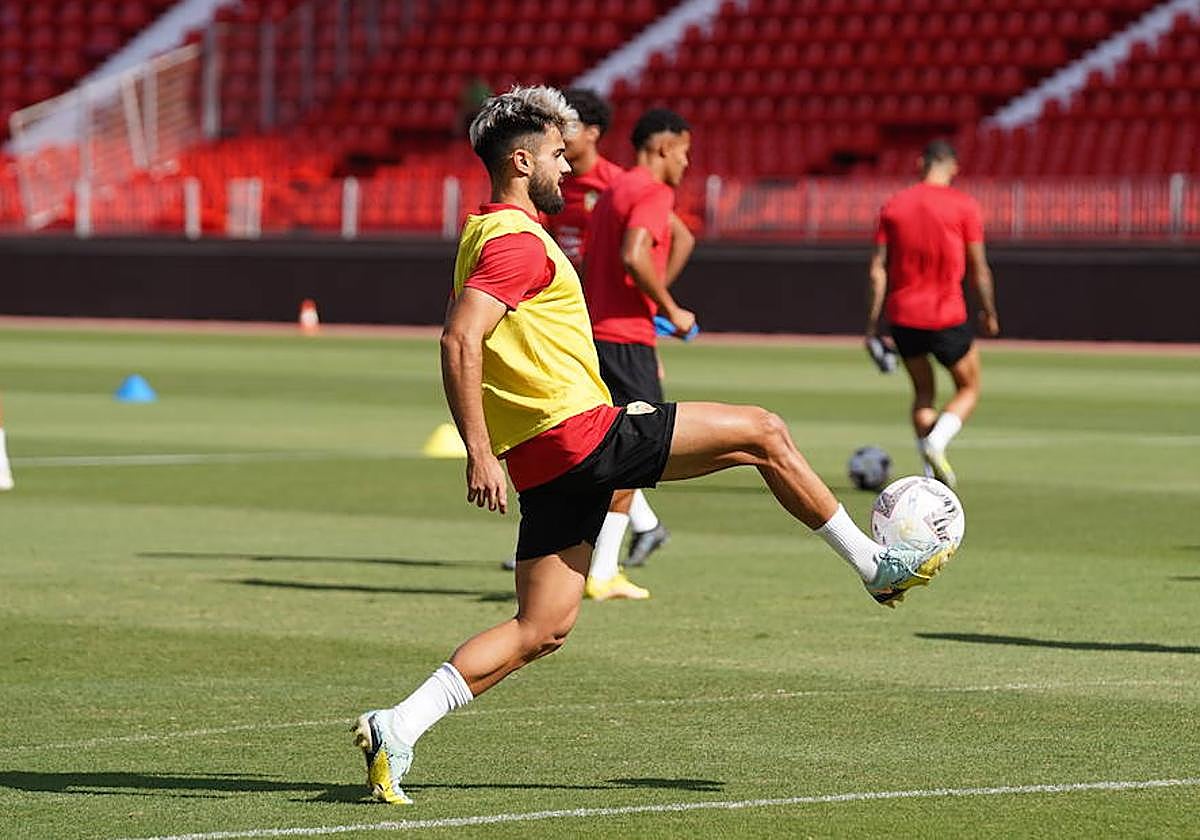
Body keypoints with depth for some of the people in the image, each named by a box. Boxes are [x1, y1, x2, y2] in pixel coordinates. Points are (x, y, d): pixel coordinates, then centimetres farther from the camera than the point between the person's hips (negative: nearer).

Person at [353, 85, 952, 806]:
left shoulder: (484, 237, 19)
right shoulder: (519, 241, -12)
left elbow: (469, 343, 29)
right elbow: (460, 340, -24)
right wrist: (480, 453, -28)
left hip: (546, 466, 10)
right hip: (582, 433, -10)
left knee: (540, 632, 7)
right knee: (761, 433, 1)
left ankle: (397, 727, -4)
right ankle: (876, 565, 12)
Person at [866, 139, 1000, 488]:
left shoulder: (893, 205, 3)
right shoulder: (963, 206, -6)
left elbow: (878, 269, 0)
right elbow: (978, 268, -3)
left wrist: (873, 324, 4)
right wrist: (988, 312, 11)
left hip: (903, 316, 3)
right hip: (947, 316, -3)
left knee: (923, 393, 20)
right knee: (968, 388, 15)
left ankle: (931, 470, 10)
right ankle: (937, 441, -12)